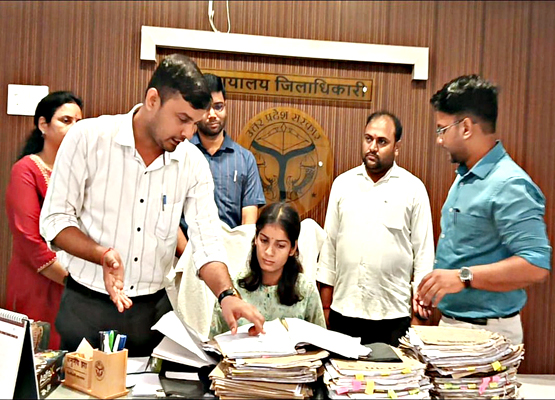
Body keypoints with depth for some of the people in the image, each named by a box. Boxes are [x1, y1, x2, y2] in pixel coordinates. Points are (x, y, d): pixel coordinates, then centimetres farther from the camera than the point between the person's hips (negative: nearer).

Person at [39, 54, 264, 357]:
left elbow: (207, 242, -6)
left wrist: (227, 295, -23)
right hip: (86, 305, -2)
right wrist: (104, 255, -24)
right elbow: (54, 220, -7)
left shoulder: (193, 164, -3)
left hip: (154, 309, 3)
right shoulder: (88, 138, -10)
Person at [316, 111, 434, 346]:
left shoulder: (413, 189, 0)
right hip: (343, 311, 2)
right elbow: (329, 244, 10)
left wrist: (419, 313, -3)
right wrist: (325, 305, 8)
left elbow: (423, 252, 1)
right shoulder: (343, 183, 8)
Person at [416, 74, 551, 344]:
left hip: (486, 332, -8)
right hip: (450, 322, 8)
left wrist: (463, 277, -29)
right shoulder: (465, 178, 12)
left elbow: (536, 265, -25)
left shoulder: (509, 185, -18)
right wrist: (431, 286, 11)